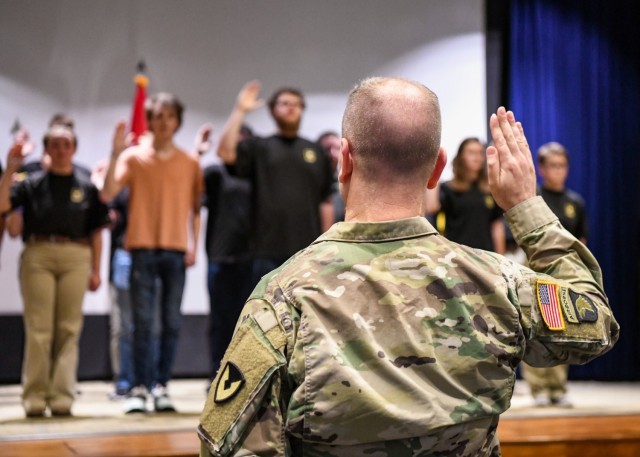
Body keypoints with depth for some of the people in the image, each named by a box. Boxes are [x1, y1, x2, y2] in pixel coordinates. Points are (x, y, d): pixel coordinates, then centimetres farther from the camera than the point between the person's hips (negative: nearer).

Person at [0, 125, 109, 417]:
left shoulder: (86, 187, 11)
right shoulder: (32, 184, 8)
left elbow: (96, 232, 11)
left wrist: (95, 270, 6)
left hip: (75, 258, 1)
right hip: (37, 256, -1)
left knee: (68, 330, 1)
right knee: (38, 329, -1)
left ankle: (62, 396, 4)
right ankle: (34, 396, 4)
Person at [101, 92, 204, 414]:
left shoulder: (190, 163, 10)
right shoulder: (134, 157, 5)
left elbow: (196, 208, 12)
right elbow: (107, 194, -7)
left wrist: (194, 245, 2)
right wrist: (116, 153, -14)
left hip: (176, 251, 2)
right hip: (143, 248, -1)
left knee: (171, 323, 2)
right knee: (142, 322, -3)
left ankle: (162, 387, 8)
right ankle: (139, 389, 1)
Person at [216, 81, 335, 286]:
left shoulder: (315, 152, 13)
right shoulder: (258, 148, 8)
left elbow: (325, 203, 12)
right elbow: (225, 152, -10)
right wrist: (240, 110, -11)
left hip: (309, 252, 2)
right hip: (269, 252, -2)